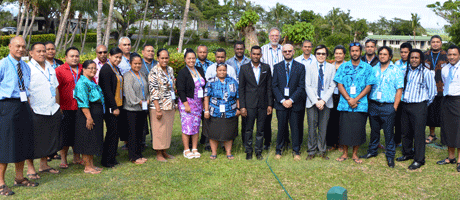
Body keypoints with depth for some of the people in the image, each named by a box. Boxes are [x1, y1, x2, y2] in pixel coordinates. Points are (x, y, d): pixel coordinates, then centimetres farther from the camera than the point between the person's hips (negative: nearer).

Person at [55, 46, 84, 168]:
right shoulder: (59, 70, -1)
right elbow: (55, 89, -6)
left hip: (80, 108, 4)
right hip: (66, 108, -3)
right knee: (65, 134, 2)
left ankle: (77, 157, 24)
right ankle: (63, 159, 14)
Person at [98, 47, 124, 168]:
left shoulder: (116, 69, 14)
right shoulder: (106, 69, -13)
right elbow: (107, 90, -18)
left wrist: (119, 106, 13)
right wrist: (114, 108, -19)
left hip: (118, 105, 9)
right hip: (110, 107, -8)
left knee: (116, 132, 11)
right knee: (112, 132, -3)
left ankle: (112, 158, 21)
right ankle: (107, 160, 8)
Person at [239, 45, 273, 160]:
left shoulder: (266, 68, 6)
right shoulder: (244, 68, 1)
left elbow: (269, 87, 7)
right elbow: (241, 88, -1)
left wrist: (270, 104, 1)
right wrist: (242, 106, -7)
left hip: (263, 104, 2)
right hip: (249, 104, -2)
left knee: (261, 130, 8)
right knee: (248, 129, 4)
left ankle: (259, 151, 20)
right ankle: (248, 151, 18)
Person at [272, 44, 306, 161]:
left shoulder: (300, 67, 4)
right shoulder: (277, 67, 8)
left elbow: (301, 86, -2)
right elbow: (274, 86, 3)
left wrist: (291, 100, -11)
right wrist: (282, 100, -8)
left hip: (296, 103, -1)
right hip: (281, 103, 1)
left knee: (296, 128, 5)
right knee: (281, 128, 5)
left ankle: (296, 151, 18)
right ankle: (278, 150, 19)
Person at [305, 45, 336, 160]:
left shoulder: (331, 68, 7)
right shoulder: (309, 67, 5)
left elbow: (332, 86, 1)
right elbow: (307, 86, 0)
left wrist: (323, 100, -10)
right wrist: (316, 101, -10)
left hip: (326, 102, 1)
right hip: (312, 102, 0)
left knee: (323, 128, 5)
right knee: (312, 128, 2)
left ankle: (322, 151, 18)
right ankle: (311, 151, 13)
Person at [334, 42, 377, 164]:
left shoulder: (367, 67, 5)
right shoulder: (343, 67, 7)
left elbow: (369, 86, 0)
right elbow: (339, 84, 2)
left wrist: (356, 99, -11)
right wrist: (348, 99, -11)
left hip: (360, 105, 0)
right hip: (345, 104, 1)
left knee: (358, 130, 3)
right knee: (344, 129, 2)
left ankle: (355, 154, 18)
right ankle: (345, 153, 17)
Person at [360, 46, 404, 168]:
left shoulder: (395, 71, 1)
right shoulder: (373, 69, 10)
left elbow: (399, 89, -2)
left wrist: (395, 107, -9)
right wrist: (368, 103, 4)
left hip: (388, 106, -3)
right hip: (373, 105, 3)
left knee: (389, 132, 2)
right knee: (374, 130, 13)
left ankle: (390, 156, 14)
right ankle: (372, 151, 28)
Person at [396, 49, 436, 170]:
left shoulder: (426, 72, -5)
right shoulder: (406, 71, 11)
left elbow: (432, 91, -1)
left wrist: (425, 104, 3)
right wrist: (402, 101, 14)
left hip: (419, 107, -5)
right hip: (405, 105, 5)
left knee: (418, 133, -3)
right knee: (405, 132, 13)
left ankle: (419, 159, 7)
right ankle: (407, 153, 30)